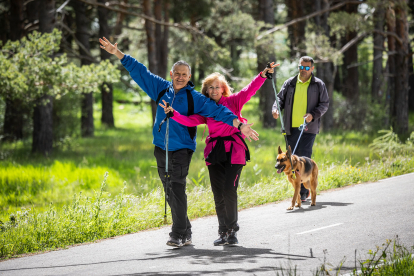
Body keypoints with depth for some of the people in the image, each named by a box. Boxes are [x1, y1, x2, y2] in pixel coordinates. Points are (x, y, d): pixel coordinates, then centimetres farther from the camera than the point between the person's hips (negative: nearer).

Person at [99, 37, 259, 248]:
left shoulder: (194, 98, -1)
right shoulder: (161, 89, 9)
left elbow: (217, 111, -8)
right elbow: (139, 71, 14)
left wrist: (239, 124, -20)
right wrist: (117, 53, 14)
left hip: (182, 149, -5)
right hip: (161, 149, 5)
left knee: (177, 189, -14)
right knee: (171, 192, 8)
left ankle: (178, 234, -12)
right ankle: (185, 233, 17)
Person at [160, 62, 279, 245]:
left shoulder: (233, 101, 5)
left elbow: (249, 90, -6)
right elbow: (190, 121, -1)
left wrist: (263, 75, -20)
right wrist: (173, 113, -16)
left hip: (234, 151, -3)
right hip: (214, 153, 4)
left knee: (229, 190, -13)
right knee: (218, 194, 3)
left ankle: (232, 230, 0)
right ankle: (223, 232, 12)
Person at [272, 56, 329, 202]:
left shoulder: (319, 85, 5)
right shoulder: (289, 83, 12)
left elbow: (324, 104, 5)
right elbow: (280, 98, 14)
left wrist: (313, 115, -13)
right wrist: (276, 108, -9)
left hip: (308, 128, -4)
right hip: (291, 128, 4)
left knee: (304, 158, -12)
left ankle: (302, 192, -11)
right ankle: (304, 189, 19)